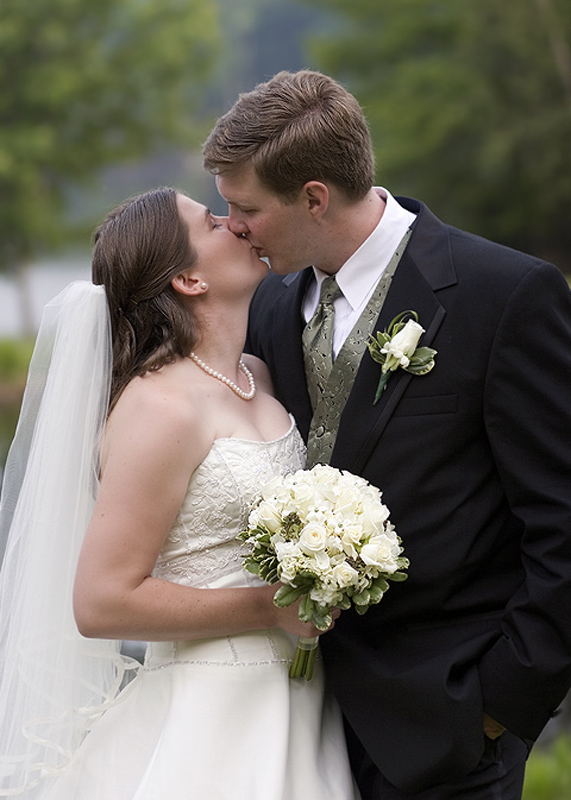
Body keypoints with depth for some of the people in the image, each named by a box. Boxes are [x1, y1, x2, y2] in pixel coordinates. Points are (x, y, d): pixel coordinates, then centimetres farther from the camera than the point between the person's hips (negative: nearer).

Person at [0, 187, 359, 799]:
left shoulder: (257, 376, 7)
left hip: (294, 699, 8)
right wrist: (270, 609, -18)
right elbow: (101, 604, -20)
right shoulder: (160, 407, -18)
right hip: (215, 717, -8)